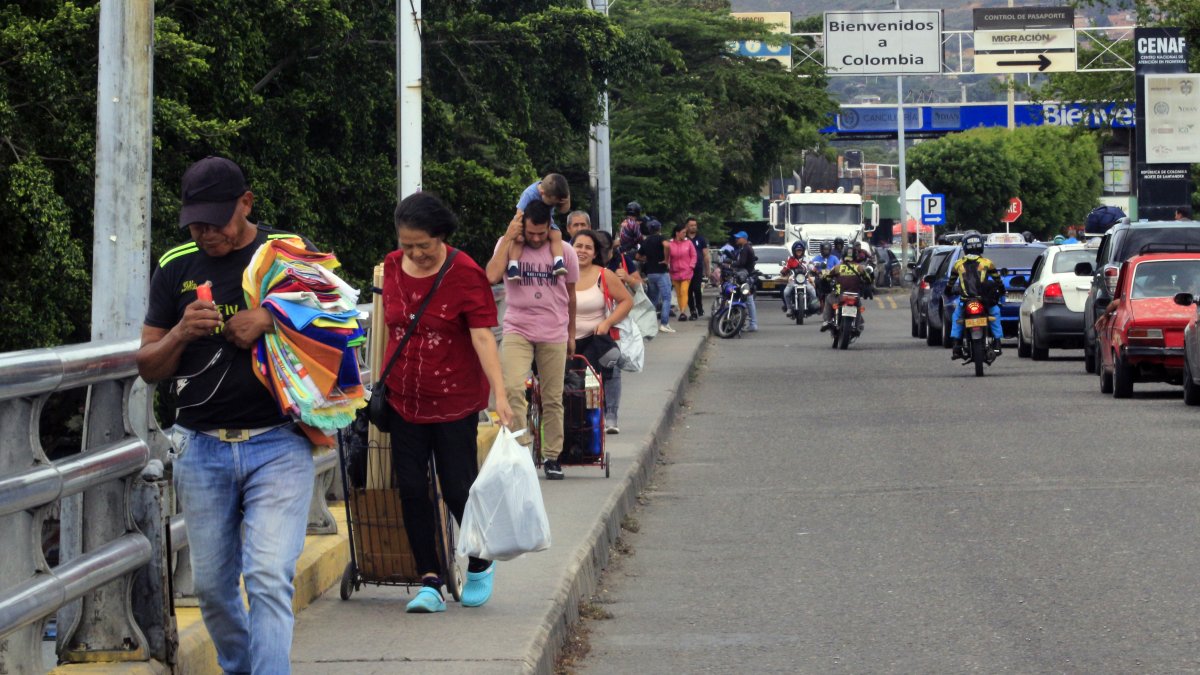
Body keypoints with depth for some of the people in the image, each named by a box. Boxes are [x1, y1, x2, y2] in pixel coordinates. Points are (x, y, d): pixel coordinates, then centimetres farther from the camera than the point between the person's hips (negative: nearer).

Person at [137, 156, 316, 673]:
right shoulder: (176, 269, 10)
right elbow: (148, 367, 12)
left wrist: (271, 319, -15)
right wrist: (181, 334, -10)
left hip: (278, 443, -4)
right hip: (201, 449, 4)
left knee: (269, 578, -16)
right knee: (212, 586, 9)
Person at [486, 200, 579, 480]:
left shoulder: (564, 252, 3)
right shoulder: (508, 246, 0)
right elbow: (492, 276, -18)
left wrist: (571, 334, 19)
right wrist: (508, 239, -14)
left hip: (553, 333, 1)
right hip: (517, 331, -1)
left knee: (553, 399, 5)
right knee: (513, 389, -21)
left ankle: (552, 456, 15)